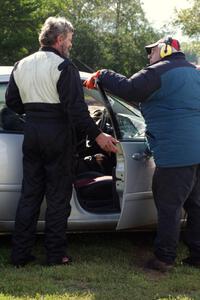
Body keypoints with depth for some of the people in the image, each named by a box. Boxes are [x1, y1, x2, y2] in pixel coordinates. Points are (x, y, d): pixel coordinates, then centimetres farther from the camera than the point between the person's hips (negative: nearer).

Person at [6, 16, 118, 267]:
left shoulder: (21, 66, 9)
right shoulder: (63, 66, -12)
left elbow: (12, 102, 14)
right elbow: (76, 107, -18)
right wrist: (97, 135, -17)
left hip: (31, 132, 6)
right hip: (58, 134, -6)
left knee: (30, 194, 12)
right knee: (58, 196, 4)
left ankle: (20, 254, 12)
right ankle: (55, 254, 8)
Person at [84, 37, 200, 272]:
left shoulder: (160, 71, -10)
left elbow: (129, 89, -18)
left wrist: (101, 76, -6)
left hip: (176, 153, -9)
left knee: (169, 207, -2)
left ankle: (164, 258, 3)